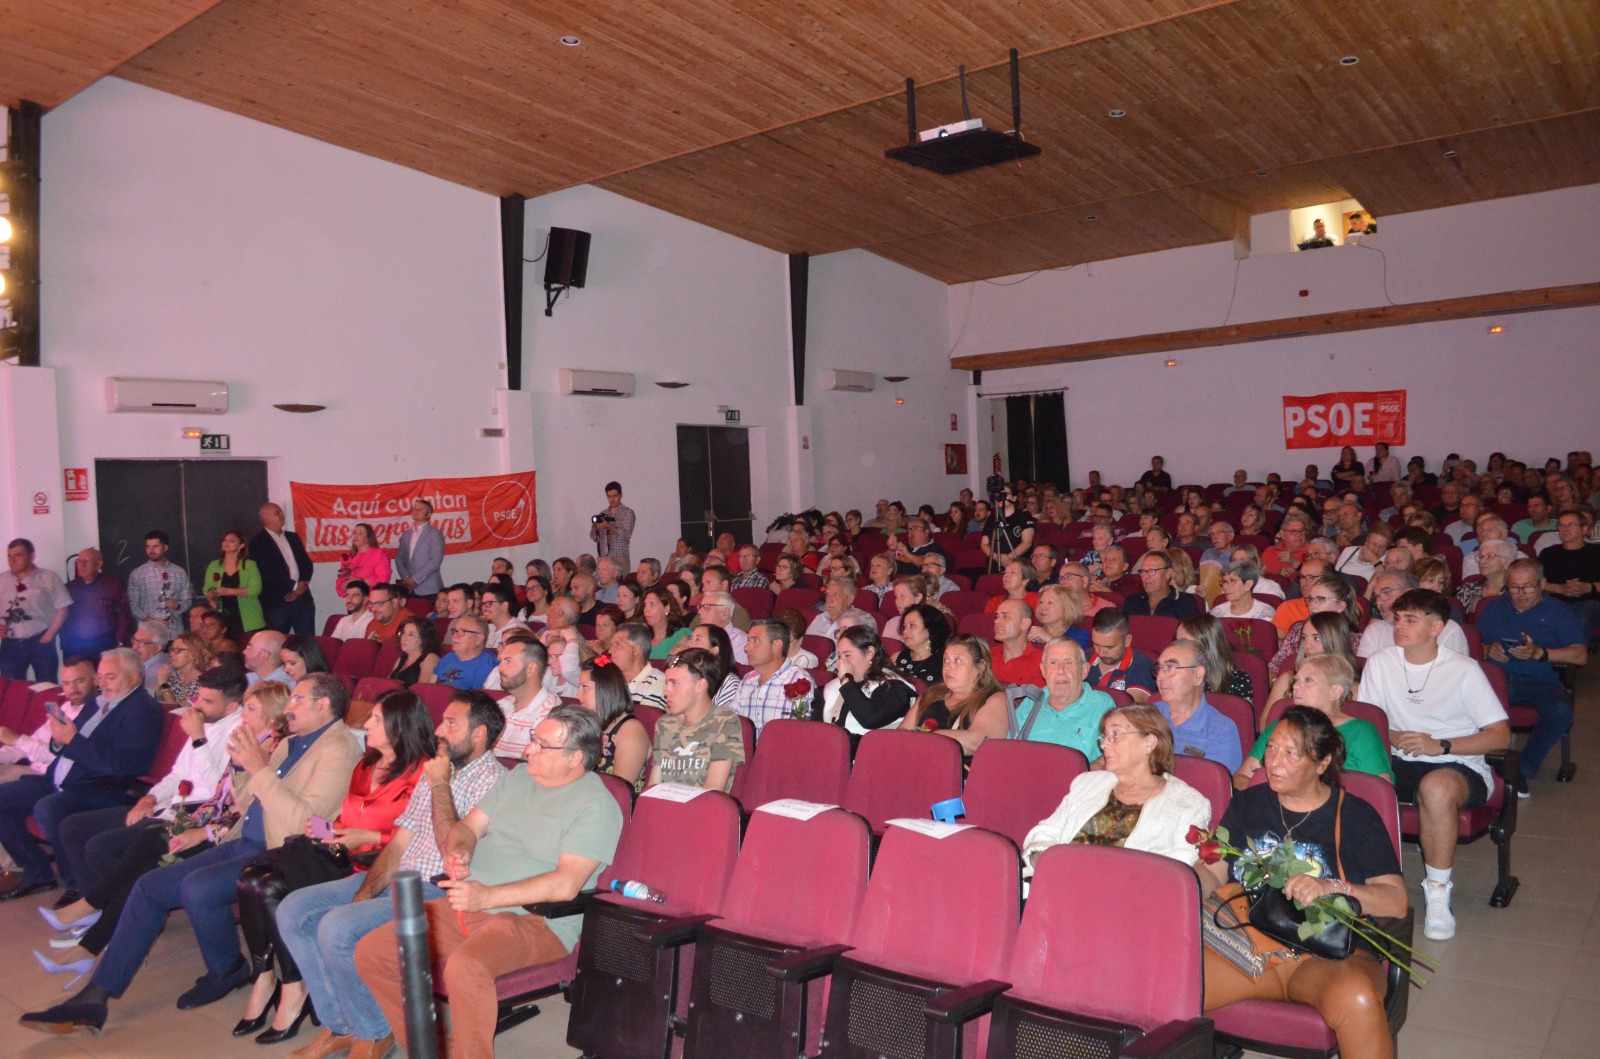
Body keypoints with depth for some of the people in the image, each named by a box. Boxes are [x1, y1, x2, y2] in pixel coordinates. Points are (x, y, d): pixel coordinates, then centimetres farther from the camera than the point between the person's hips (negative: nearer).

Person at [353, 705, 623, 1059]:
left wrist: (487, 897, -23)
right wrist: (458, 851, -7)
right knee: (371, 953, -2)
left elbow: (565, 885, -20)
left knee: (464, 967, -36)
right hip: (468, 905, 8)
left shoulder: (596, 805, -11)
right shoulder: (518, 777, 14)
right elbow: (469, 826, 17)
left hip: (536, 920, -8)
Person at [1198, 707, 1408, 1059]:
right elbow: (1212, 875, 17)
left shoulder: (1355, 815, 9)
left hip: (1327, 953, -2)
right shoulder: (1246, 803, 19)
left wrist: (1331, 888, -17)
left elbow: (1396, 901, 0)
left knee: (1357, 1000, -39)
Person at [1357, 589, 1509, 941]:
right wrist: (1393, 737, -11)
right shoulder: (1379, 663, 5)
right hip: (1401, 764, 3)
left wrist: (1441, 746, -17)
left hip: (1459, 766, -3)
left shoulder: (1464, 669, -3)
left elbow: (1501, 736, -5)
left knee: (1436, 786, -39)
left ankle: (1438, 892, -22)